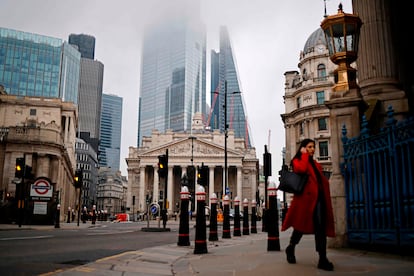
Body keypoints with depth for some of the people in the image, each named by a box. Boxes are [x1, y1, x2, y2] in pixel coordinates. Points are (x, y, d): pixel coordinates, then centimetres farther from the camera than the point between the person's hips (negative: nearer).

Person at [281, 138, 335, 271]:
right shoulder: (297, 161, 5)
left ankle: (323, 259, -7)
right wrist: (305, 154, -6)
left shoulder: (315, 163, 25)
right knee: (302, 225, 1)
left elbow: (322, 180, 23)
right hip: (306, 197, -6)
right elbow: (301, 169, -19)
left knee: (321, 227, -3)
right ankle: (290, 248, 26)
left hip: (319, 197, 6)